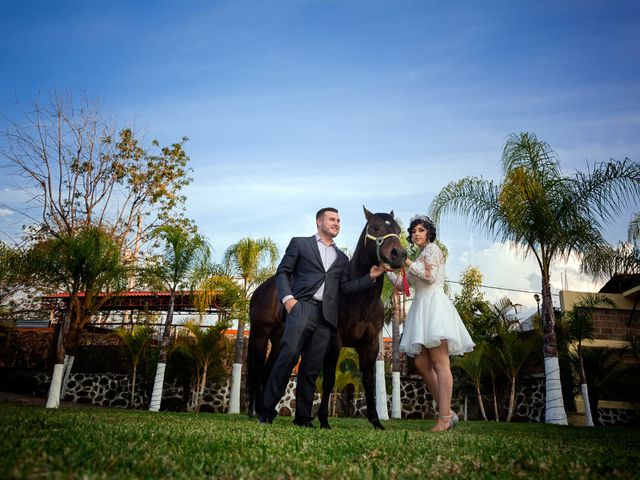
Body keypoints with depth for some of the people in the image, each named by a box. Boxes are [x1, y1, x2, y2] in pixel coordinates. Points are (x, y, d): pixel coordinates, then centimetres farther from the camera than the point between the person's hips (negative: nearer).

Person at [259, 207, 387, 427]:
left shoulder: (341, 258, 25)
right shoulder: (300, 243, 14)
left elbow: (346, 287, 14)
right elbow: (282, 272, 8)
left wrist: (371, 277, 2)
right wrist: (287, 297, -8)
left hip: (326, 315, 4)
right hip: (301, 306, -4)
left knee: (312, 367, 4)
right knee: (289, 355, -17)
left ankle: (303, 417, 9)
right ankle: (267, 411, -9)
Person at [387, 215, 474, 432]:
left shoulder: (432, 248, 3)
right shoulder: (419, 259, 25)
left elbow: (431, 276, -14)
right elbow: (401, 285, 26)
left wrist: (407, 262, -7)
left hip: (434, 304, -9)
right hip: (420, 308, 9)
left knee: (439, 363, -13)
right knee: (421, 364, 2)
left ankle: (444, 418, -14)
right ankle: (448, 412, 7)